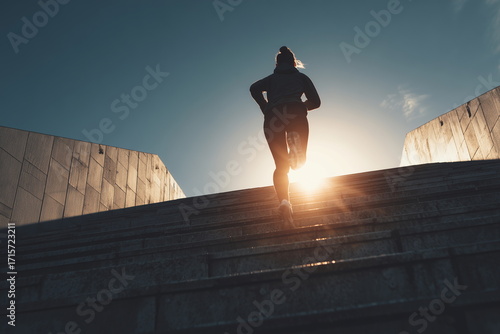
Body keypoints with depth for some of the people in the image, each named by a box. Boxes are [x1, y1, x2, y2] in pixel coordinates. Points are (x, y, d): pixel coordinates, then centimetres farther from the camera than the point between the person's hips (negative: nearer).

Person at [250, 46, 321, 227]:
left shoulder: (271, 78, 30)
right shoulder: (301, 77, 29)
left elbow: (254, 89, 9)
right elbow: (315, 101, 22)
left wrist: (266, 109, 15)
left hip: (272, 115, 1)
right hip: (295, 112, -1)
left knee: (281, 166, 2)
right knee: (300, 159, 2)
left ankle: (283, 201, -23)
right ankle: (295, 138, -33)